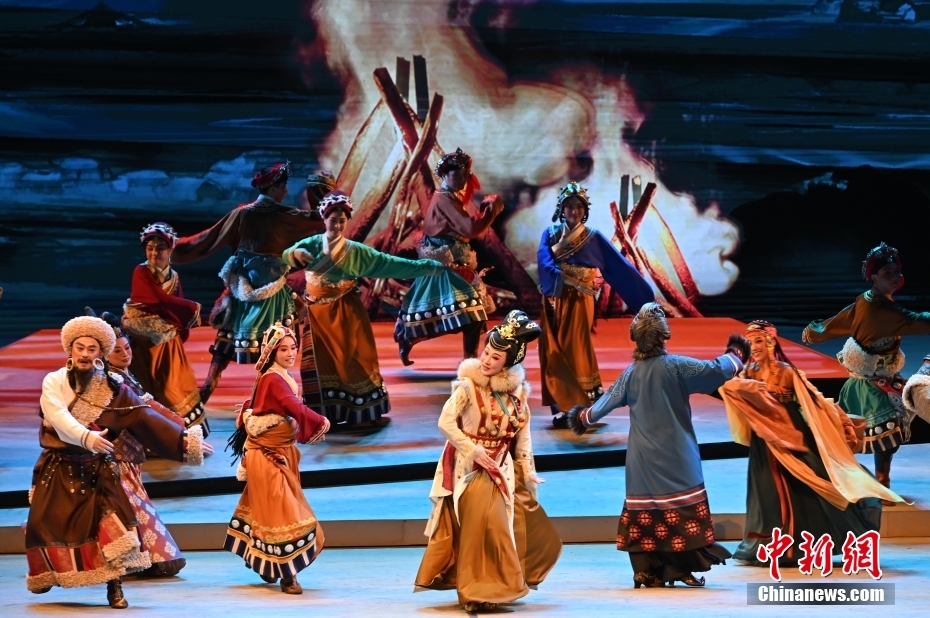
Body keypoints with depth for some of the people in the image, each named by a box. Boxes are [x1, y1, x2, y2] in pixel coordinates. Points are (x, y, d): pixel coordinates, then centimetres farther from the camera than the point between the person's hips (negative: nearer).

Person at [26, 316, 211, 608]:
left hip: (97, 469, 1)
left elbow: (145, 419, -5)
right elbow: (59, 418, -22)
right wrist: (87, 437, -40)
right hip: (58, 468, 0)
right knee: (48, 524, 0)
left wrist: (183, 440, -14)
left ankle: (114, 587, -10)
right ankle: (46, 575, 27)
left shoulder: (112, 389, 1)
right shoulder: (53, 382, -4)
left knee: (110, 522, -15)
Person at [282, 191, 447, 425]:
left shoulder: (354, 250, -4)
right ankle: (323, 413, 10)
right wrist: (296, 253, -39)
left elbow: (388, 263, -5)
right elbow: (286, 255, -15)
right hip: (318, 313, 2)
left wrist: (423, 267, -9)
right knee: (321, 361, 4)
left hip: (345, 312, -2)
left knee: (351, 358, 0)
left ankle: (359, 409, 10)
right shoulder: (311, 244, 0)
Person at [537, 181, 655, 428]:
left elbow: (619, 266, -2)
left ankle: (580, 409, -2)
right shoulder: (551, 234, 6)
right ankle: (562, 409, 6)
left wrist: (646, 294, -4)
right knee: (556, 355, 1)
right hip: (555, 302, 2)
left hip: (579, 301, -2)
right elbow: (544, 262, -11)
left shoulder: (593, 237, 1)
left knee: (576, 352, -6)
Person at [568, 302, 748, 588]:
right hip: (676, 456, -4)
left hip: (643, 457, 4)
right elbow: (717, 370, -10)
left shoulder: (631, 373, 3)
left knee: (645, 508, 7)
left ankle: (647, 570, 7)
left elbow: (607, 400, 15)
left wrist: (583, 417, 34)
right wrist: (736, 355, 11)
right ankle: (680, 567, -1)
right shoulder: (675, 366, -10)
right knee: (681, 507, 0)